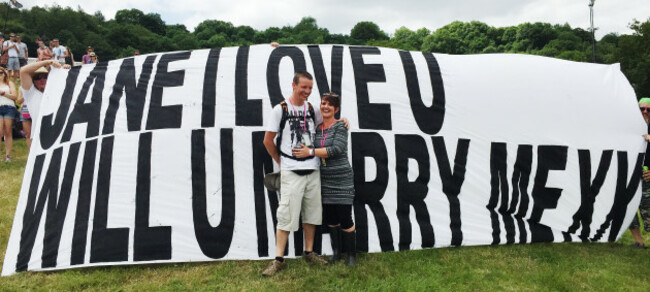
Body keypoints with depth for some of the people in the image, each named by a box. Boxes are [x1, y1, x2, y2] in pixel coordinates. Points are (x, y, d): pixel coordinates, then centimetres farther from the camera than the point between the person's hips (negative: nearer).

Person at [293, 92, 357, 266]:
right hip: (324, 180, 5)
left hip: (342, 179, -5)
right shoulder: (316, 128, 9)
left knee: (345, 218, -2)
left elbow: (337, 149, -19)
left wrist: (310, 152, -19)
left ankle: (351, 255, 13)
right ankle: (336, 251, 27)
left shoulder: (340, 126, -6)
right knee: (330, 218, 11)